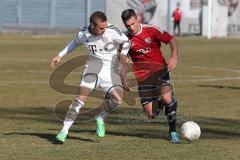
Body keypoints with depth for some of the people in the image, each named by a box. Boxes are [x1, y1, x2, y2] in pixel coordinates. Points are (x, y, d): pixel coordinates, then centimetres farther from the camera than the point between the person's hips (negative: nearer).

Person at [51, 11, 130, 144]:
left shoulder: (112, 31, -15)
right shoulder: (83, 34, -7)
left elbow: (126, 42, 2)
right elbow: (75, 43, 18)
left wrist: (123, 54, -16)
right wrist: (60, 55, 16)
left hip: (111, 69, 0)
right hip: (94, 64, 0)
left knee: (118, 98, -21)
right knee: (82, 96, -19)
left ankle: (100, 118, 9)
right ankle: (64, 130, -16)